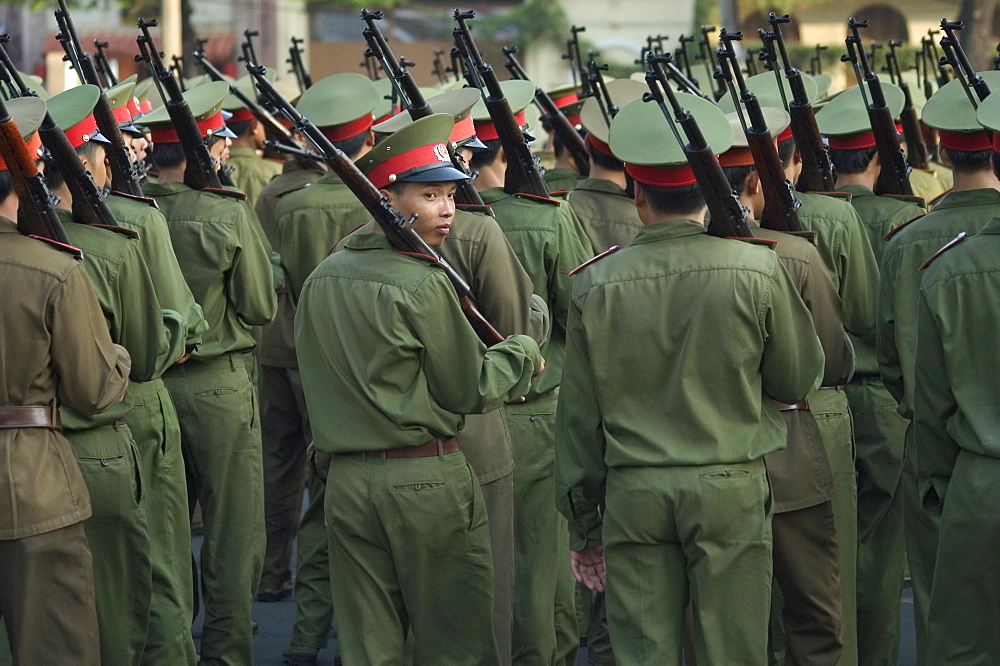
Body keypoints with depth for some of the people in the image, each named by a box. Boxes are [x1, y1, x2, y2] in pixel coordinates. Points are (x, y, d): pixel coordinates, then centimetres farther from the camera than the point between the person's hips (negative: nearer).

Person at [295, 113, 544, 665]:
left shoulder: (320, 281, 7)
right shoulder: (423, 284, -14)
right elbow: (466, 392, -8)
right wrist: (523, 352, 7)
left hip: (347, 478, 6)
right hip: (427, 478, -6)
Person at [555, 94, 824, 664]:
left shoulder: (596, 284, -3)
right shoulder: (757, 271, -7)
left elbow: (579, 418, 3)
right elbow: (801, 380, 4)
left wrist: (583, 525, 12)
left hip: (632, 493, 1)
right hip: (731, 489, -1)